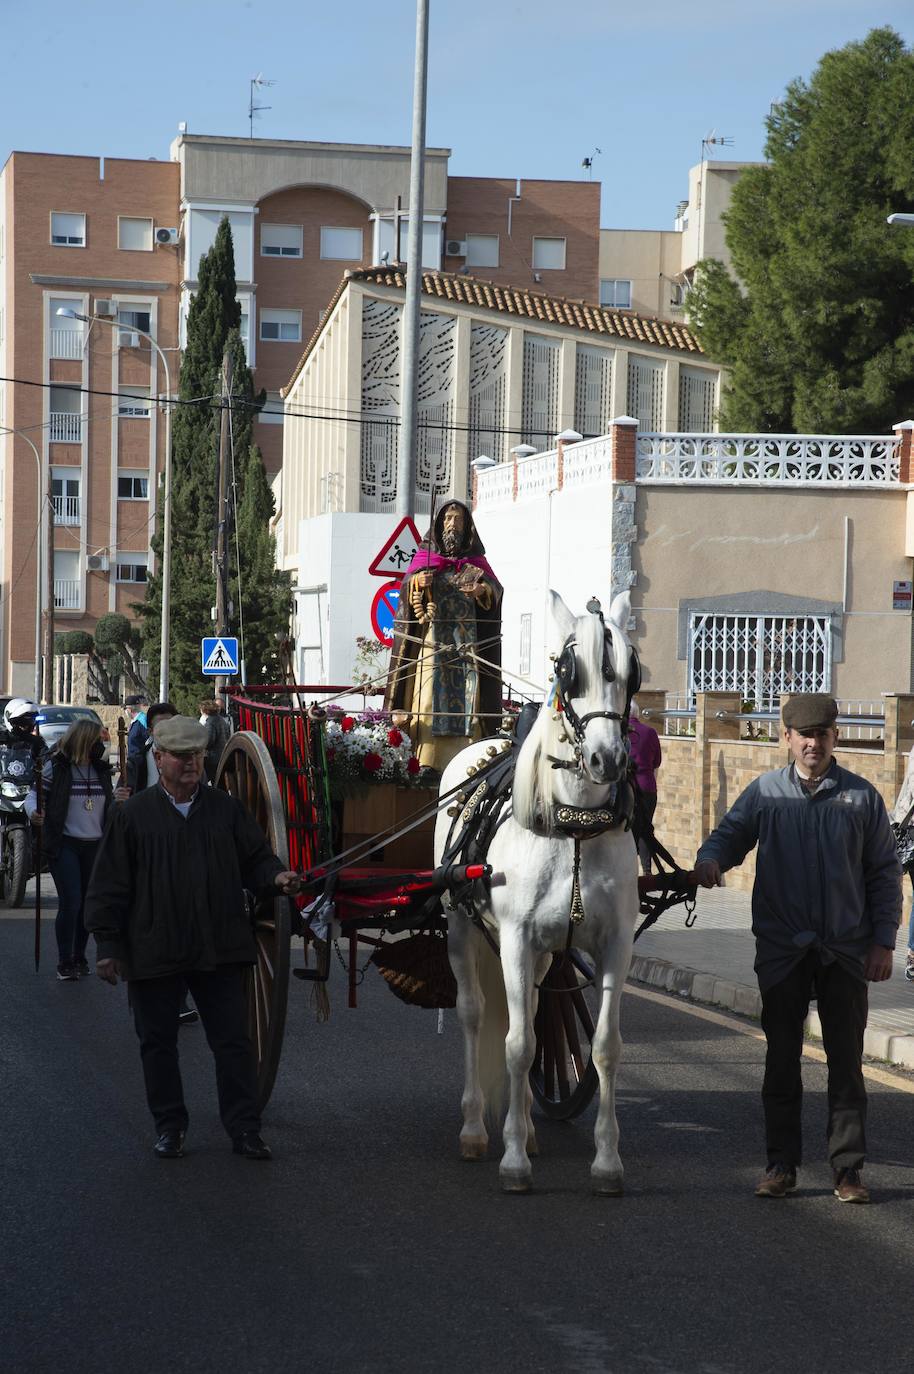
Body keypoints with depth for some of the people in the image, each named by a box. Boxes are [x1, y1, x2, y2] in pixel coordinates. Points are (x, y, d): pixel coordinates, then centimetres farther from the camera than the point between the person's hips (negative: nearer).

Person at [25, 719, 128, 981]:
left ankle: (79, 957, 24)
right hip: (65, 844, -5)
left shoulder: (101, 769, 10)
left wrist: (118, 798, -2)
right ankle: (65, 963, 0)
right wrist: (33, 812, -23)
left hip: (96, 846, 5)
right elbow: (34, 794, -3)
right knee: (70, 902, -11)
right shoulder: (56, 767, -6)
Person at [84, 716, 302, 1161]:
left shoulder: (225, 809, 6)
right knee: (158, 1041, 9)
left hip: (219, 950, 1)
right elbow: (109, 886, 0)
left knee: (233, 1040, 2)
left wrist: (275, 877, -13)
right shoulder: (133, 815, -1)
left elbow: (254, 858, 10)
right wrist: (108, 945, -4)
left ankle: (244, 1128, 8)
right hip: (154, 953, -1)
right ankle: (169, 1127, 22)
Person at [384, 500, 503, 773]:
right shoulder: (425, 556, 14)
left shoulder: (475, 560, 16)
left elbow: (496, 587, 3)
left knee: (466, 697, -8)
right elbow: (406, 585, 2)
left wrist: (483, 589, -19)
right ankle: (426, 760, -15)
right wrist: (418, 582, -21)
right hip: (432, 636, -1)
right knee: (430, 695, -11)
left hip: (466, 637, 1)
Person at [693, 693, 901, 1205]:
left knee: (846, 1061, 3)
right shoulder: (765, 792, 3)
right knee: (782, 1060, 6)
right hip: (783, 950, 1)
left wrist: (883, 941, -1)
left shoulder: (862, 797, 3)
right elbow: (730, 834, 4)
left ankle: (849, 1168, 9)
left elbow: (885, 873, 5)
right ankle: (782, 1164, 14)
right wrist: (710, 858, -21)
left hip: (846, 951, 0)